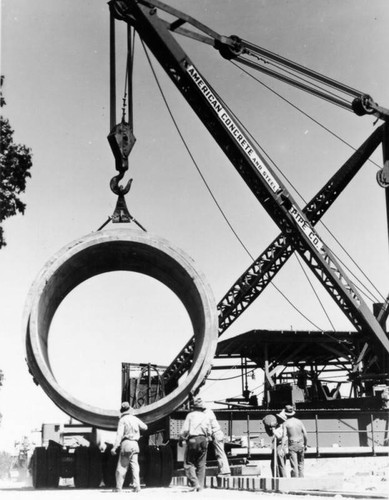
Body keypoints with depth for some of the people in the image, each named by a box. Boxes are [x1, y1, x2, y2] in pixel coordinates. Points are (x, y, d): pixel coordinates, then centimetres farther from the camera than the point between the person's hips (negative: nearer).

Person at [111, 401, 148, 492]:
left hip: (126, 443, -4)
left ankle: (119, 487, 3)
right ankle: (137, 486, -7)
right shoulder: (135, 419, 9)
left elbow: (119, 434, -12)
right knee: (134, 466, 2)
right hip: (135, 444, 4)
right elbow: (145, 427, 22)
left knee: (122, 466, 2)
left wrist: (115, 447, -16)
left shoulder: (122, 420, -4)